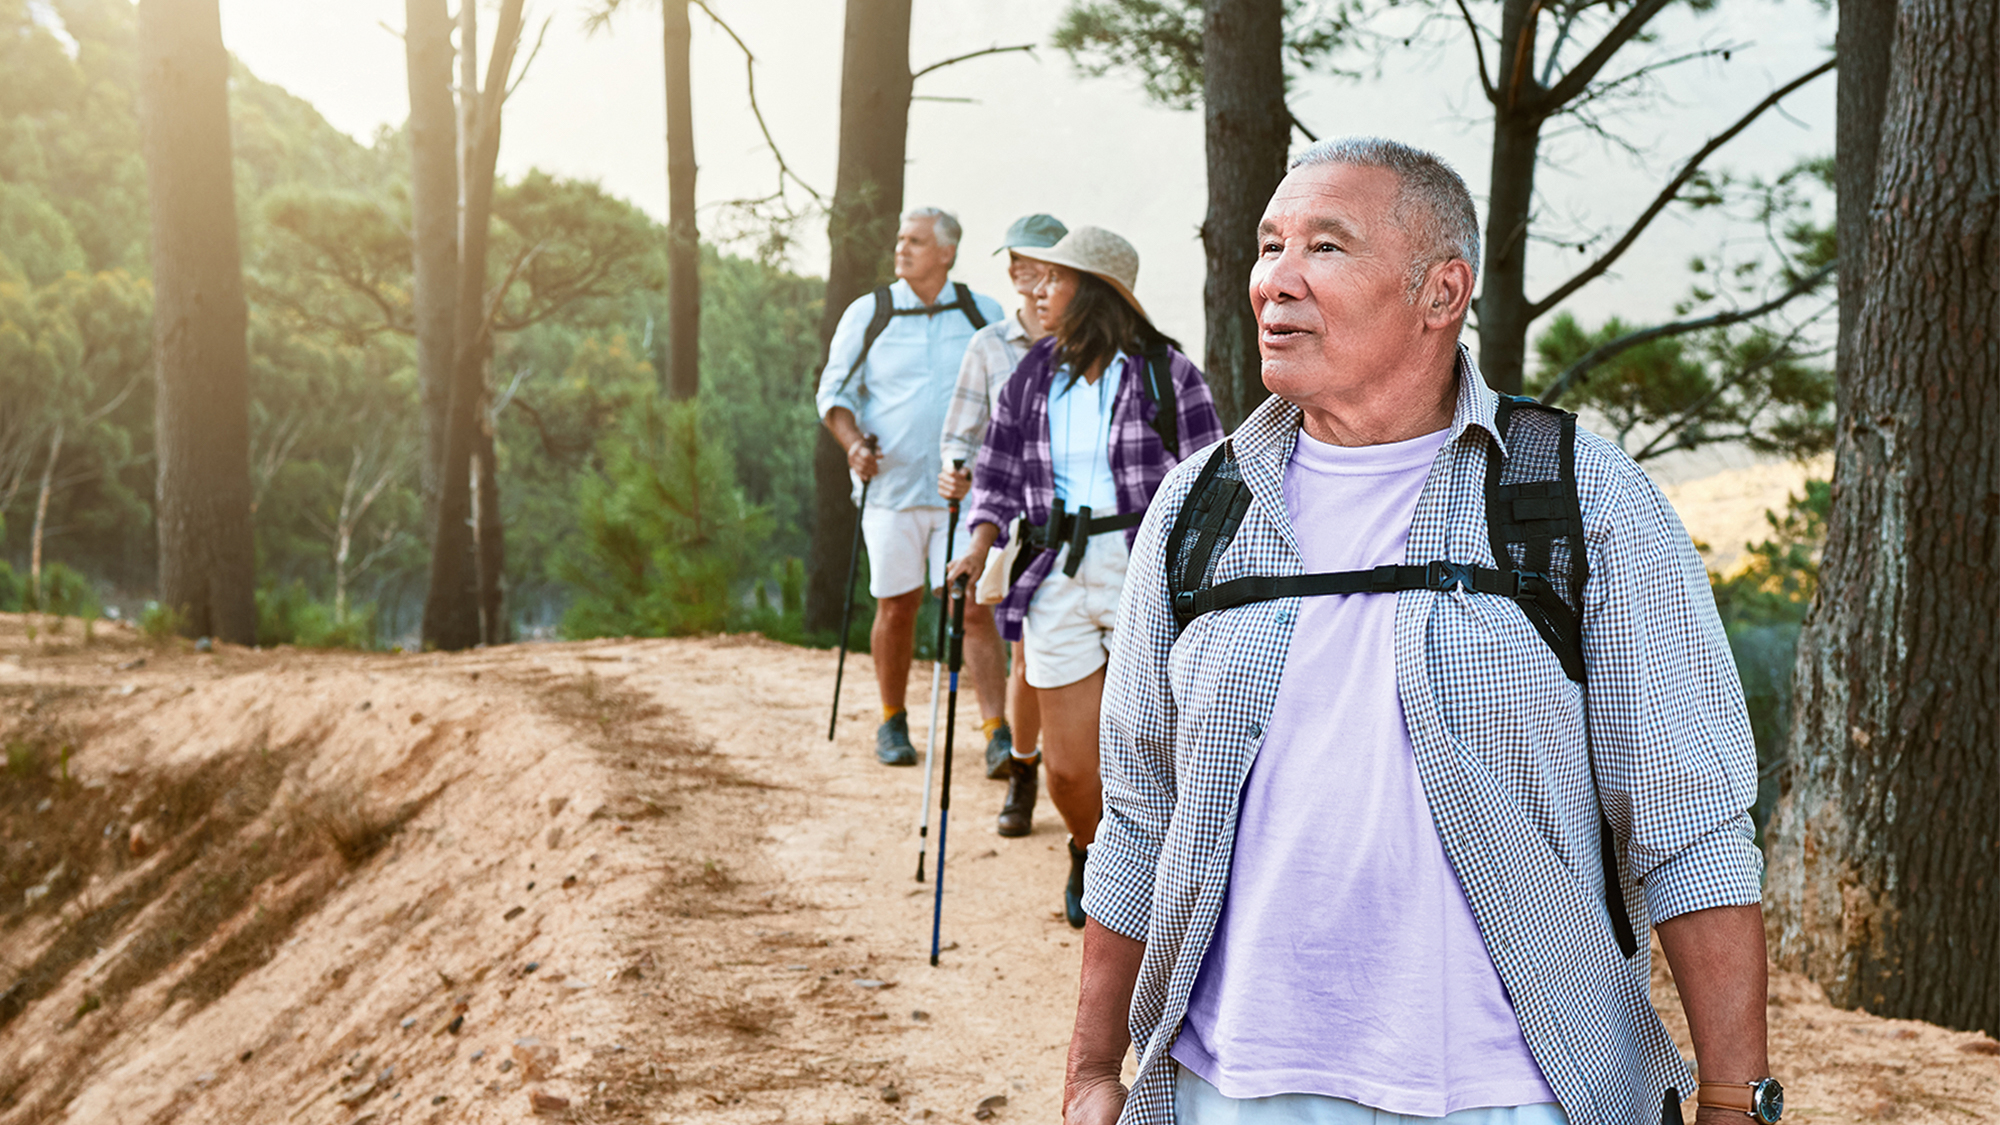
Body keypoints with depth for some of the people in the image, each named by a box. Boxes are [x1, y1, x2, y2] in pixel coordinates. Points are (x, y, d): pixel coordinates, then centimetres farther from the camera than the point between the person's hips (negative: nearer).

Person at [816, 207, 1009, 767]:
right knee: (896, 606, 5)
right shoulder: (867, 314, 4)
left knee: (973, 606, -9)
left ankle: (998, 732, -8)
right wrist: (853, 441, -11)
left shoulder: (983, 315, 6)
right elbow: (833, 392, 7)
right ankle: (893, 723, 22)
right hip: (892, 485, 0)